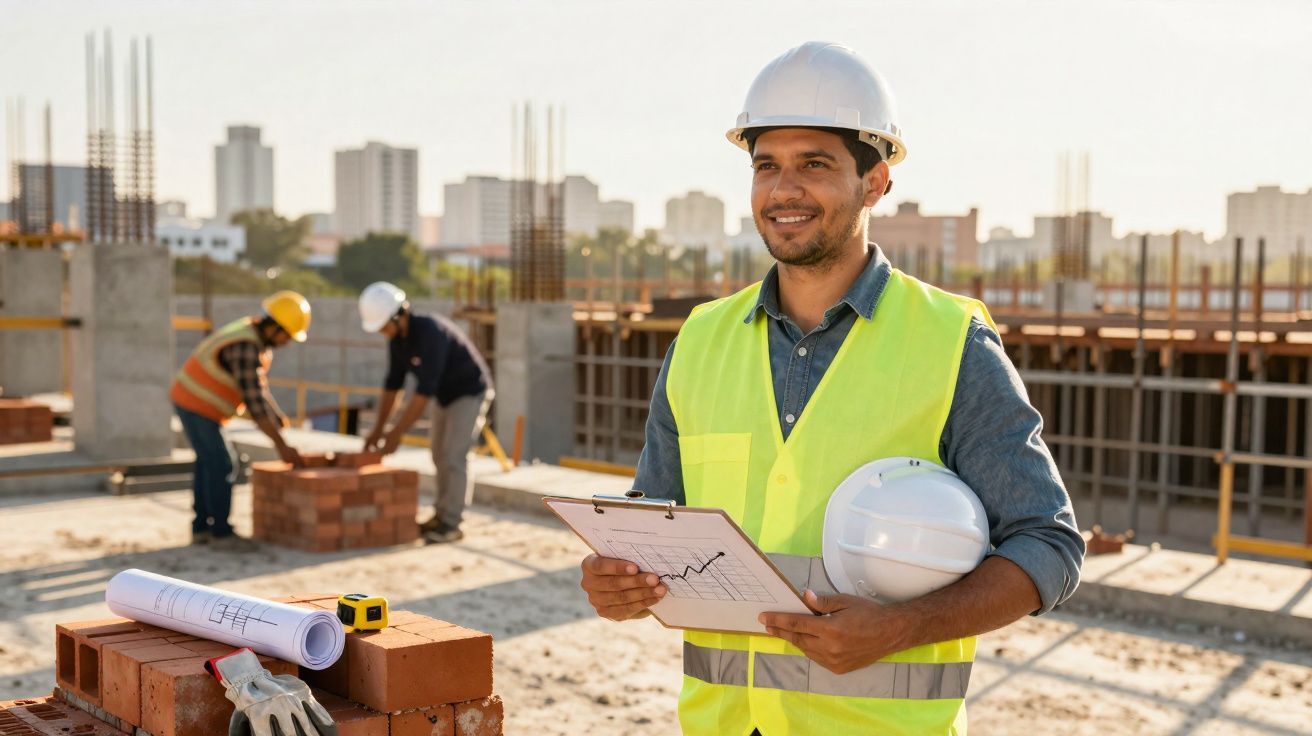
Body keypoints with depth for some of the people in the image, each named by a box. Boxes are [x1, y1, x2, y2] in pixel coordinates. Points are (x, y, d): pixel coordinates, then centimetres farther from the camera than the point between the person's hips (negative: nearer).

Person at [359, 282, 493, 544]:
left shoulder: (430, 331, -35)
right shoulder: (397, 336, -6)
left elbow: (425, 388, -36)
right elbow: (393, 383, 1)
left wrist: (397, 432, -34)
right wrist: (378, 429, -4)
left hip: (471, 393, -9)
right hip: (446, 395, 9)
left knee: (454, 457, -13)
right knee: (441, 456, 10)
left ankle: (450, 524, -6)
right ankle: (442, 515, 20)